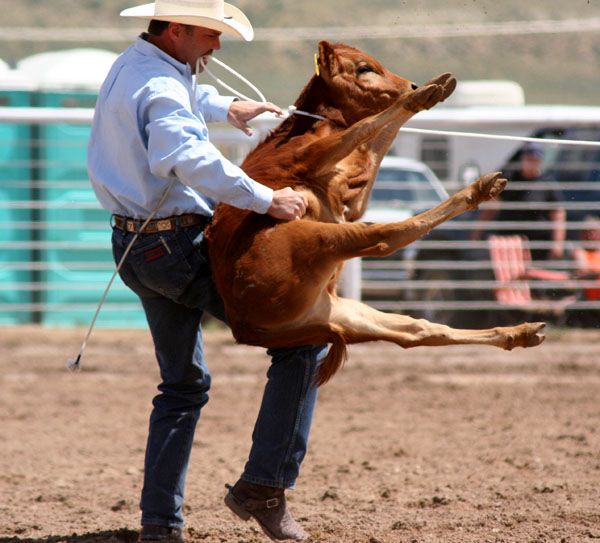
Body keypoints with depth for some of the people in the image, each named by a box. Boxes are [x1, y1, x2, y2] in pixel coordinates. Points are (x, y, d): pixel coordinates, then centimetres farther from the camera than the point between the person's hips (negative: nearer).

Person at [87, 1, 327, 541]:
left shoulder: (131, 66, 11)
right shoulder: (163, 91, -22)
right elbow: (191, 159, -41)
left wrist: (225, 107, 42)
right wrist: (266, 199, -38)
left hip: (136, 247, 10)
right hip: (180, 248, -10)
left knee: (184, 383, 21)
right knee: (304, 339, -3)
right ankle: (264, 486, -5)